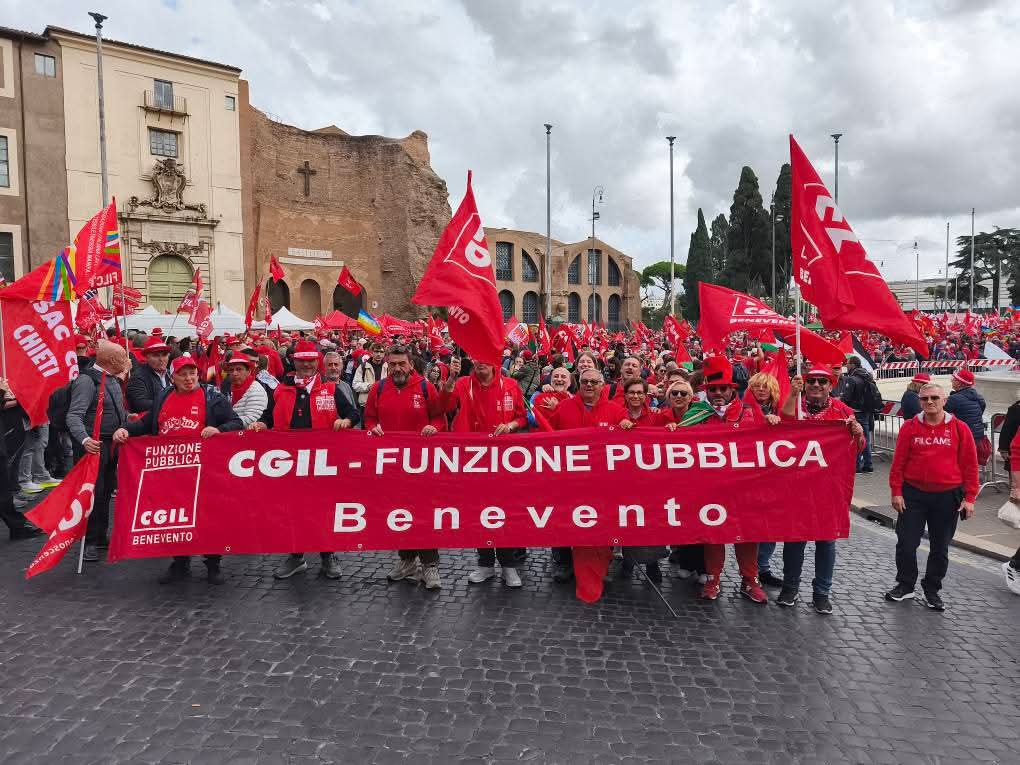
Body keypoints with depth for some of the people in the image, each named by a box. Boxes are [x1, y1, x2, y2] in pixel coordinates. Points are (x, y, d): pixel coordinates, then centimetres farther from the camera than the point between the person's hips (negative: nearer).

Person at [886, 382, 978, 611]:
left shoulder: (960, 428, -3)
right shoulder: (910, 427, -2)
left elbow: (970, 465, 0)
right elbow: (898, 462, 0)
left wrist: (969, 498, -3)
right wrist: (896, 492, -4)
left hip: (947, 497, 0)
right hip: (913, 494, 0)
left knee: (940, 548, 11)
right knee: (906, 543, 4)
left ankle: (932, 590, 27)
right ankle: (905, 585, 22)